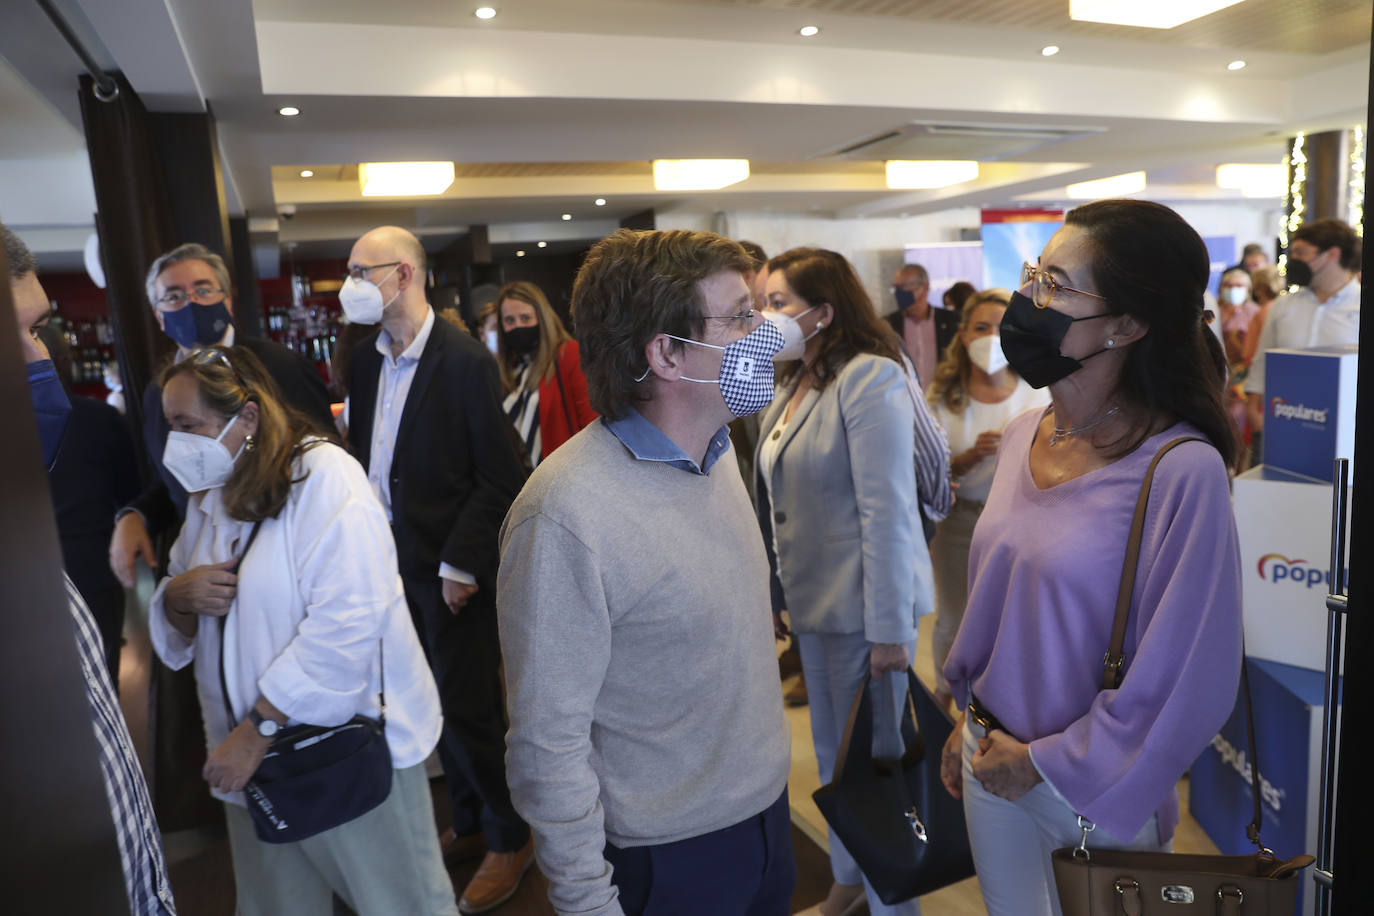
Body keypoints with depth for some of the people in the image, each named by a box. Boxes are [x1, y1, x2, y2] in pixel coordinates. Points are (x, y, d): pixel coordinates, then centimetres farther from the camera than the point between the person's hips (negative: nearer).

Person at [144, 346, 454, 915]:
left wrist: (257, 730, -20)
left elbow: (345, 623, -26)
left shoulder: (324, 476, -17)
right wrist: (178, 597, -6)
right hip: (257, 759, 7)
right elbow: (174, 634, 17)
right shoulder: (209, 497, 11)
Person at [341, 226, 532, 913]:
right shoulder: (365, 361, 6)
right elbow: (362, 457, 12)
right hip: (392, 561, 6)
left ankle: (509, 840, 26)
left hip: (451, 571, -6)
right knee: (436, 705, 17)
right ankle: (469, 824, 37)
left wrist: (460, 565, -16)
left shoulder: (465, 361, -14)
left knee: (470, 709, 4)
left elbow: (499, 480, -15)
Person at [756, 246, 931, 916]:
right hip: (812, 599, 8)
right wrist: (782, 585, 11)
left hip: (863, 605, -8)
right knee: (832, 755, 21)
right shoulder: (792, 383, 8)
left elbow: (886, 509, -20)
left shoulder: (871, 378, -17)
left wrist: (889, 628, -20)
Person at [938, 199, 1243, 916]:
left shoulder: (1183, 471, -23)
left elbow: (1185, 682, -19)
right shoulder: (1024, 436, -3)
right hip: (991, 760, 5)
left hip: (1092, 787, -5)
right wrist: (970, 720, 12)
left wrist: (1043, 763, -12)